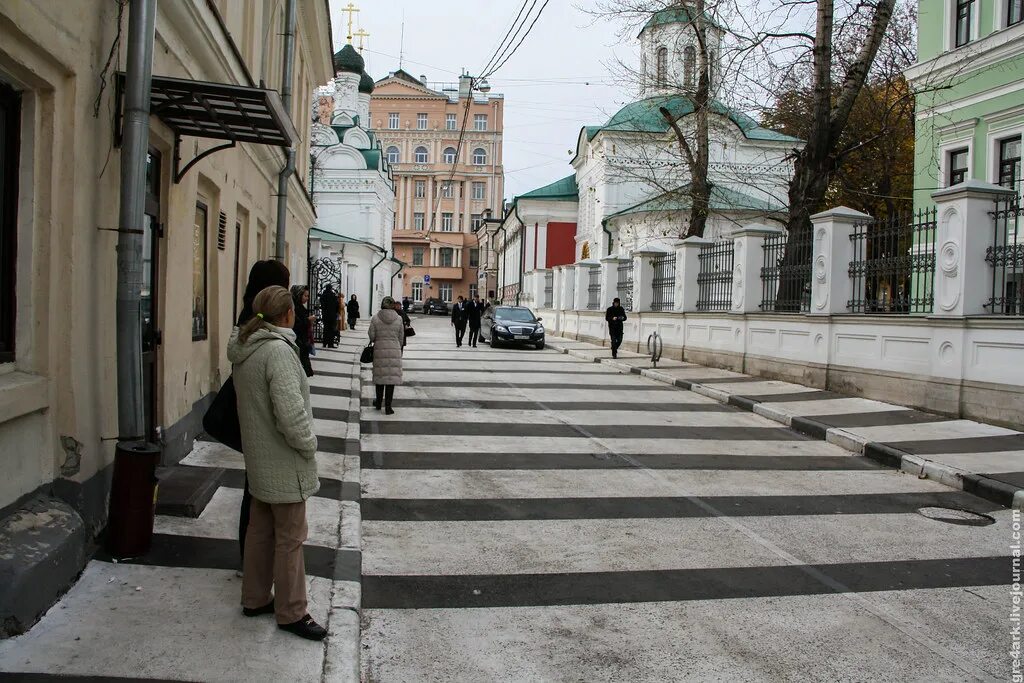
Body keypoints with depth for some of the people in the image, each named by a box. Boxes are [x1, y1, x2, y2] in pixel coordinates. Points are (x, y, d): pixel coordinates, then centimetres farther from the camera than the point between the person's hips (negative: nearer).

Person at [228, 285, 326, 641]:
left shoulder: (242, 349, 5)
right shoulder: (278, 350, -24)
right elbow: (291, 413, -30)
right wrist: (309, 445, -13)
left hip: (258, 459, 9)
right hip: (284, 464, -9)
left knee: (260, 530, 21)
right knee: (290, 537, 5)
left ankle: (255, 598, 35)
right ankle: (292, 612, 18)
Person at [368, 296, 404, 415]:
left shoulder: (375, 318, -5)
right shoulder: (399, 319, -3)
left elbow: (371, 336, -4)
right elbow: (401, 338, 3)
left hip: (379, 350, 1)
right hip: (394, 351, -1)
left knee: (380, 375, 14)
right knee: (392, 377, 2)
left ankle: (379, 403, 27)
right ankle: (388, 407, 1)